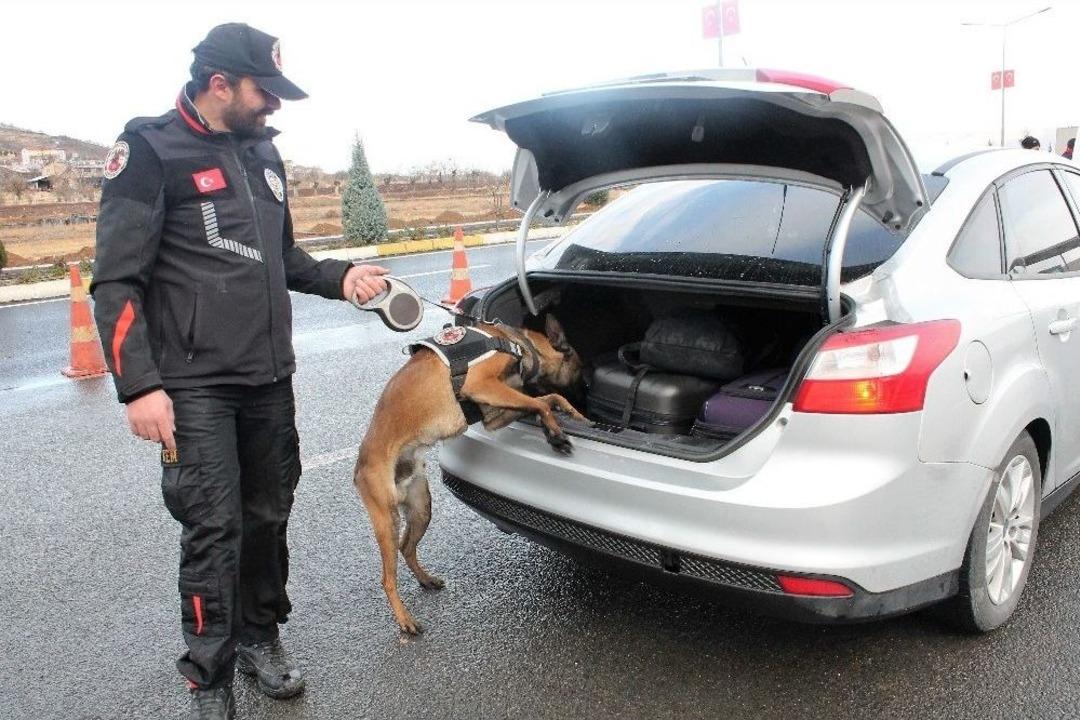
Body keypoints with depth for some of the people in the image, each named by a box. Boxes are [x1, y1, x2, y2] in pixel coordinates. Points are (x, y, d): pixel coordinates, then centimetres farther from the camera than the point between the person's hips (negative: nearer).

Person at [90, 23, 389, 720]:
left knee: (269, 515, 12)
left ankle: (260, 636, 31)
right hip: (196, 385, -6)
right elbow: (118, 282, -10)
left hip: (270, 378, 6)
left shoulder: (263, 152, 14)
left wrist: (339, 277, 5)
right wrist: (139, 386, -17)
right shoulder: (152, 150, -7)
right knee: (214, 527, -4)